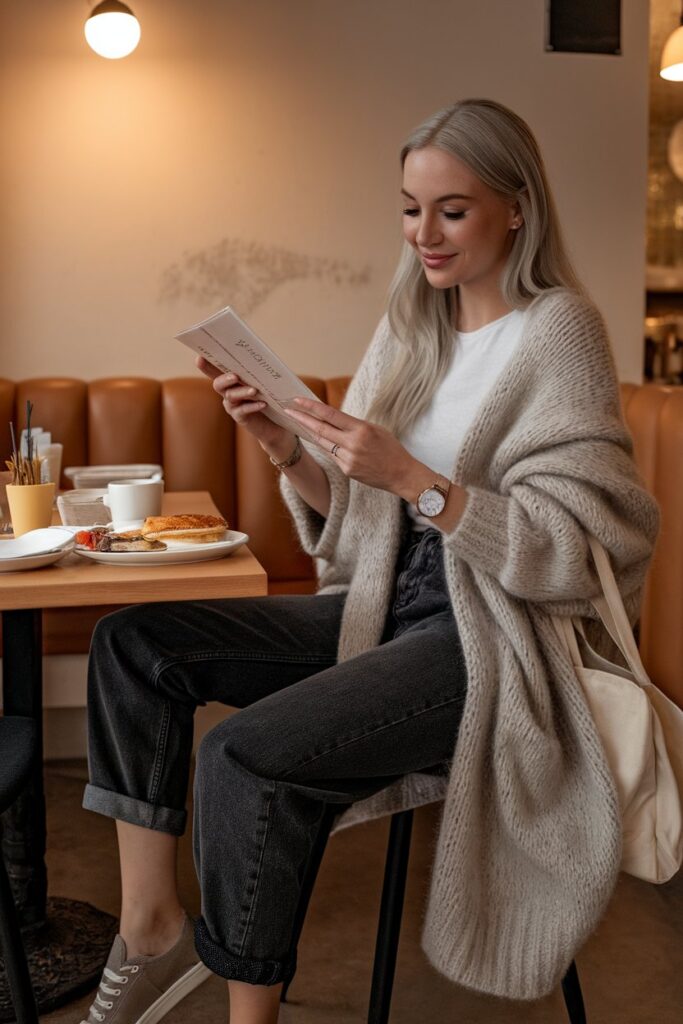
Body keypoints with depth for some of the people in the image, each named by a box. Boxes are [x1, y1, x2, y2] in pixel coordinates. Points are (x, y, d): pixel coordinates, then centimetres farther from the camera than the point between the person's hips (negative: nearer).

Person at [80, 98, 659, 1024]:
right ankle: (152, 925, -1)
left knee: (244, 756, -27)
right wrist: (288, 451, -7)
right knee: (133, 640, -4)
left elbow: (574, 551, -17)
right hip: (385, 604, 8)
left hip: (494, 637, -8)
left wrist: (411, 479, -24)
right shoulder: (412, 326, 13)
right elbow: (350, 515, 12)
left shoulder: (558, 330, -9)